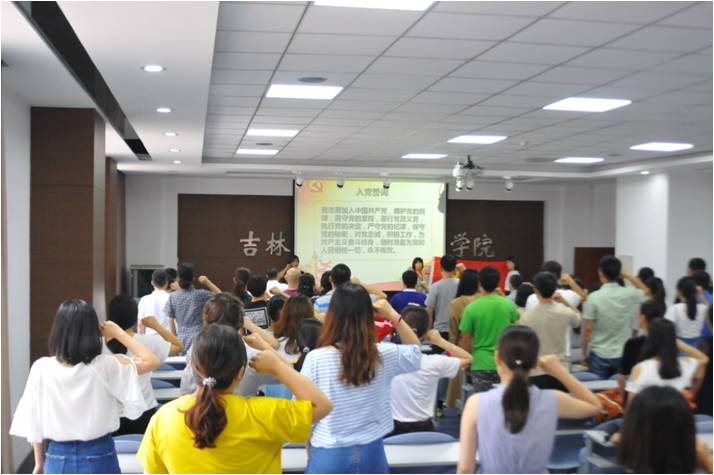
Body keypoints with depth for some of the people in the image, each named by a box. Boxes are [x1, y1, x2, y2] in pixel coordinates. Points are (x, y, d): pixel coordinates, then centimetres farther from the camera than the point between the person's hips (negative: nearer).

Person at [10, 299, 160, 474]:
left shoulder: (41, 369, -9)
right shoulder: (104, 367, -15)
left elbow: (34, 423, -2)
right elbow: (152, 361, -5)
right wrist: (118, 333, 1)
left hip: (58, 459, 2)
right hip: (99, 457, -1)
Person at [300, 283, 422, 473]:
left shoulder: (316, 359, -16)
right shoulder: (383, 355, -8)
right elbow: (415, 351, 15)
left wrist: (310, 454, 11)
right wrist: (394, 316, 4)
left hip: (329, 455, -3)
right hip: (371, 452, 3)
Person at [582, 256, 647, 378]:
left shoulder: (593, 297, -15)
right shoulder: (629, 294, -6)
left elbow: (588, 329, -12)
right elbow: (646, 291, 19)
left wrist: (584, 353, 1)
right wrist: (627, 275, 12)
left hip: (599, 355, -3)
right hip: (623, 355, 3)